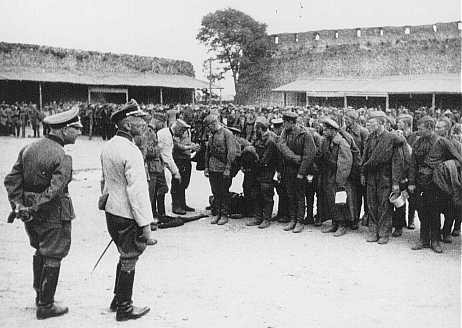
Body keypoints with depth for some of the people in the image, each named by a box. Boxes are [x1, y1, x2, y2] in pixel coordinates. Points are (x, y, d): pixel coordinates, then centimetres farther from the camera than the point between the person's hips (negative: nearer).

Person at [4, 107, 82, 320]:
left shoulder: (28, 148, 4)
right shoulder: (62, 158, -19)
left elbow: (11, 180, 3)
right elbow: (55, 190, -28)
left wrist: (17, 204, -3)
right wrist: (34, 209, -21)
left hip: (32, 215, 8)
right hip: (54, 215, -7)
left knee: (40, 251, 24)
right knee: (52, 258, 6)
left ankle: (40, 295, 37)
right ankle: (45, 306, 16)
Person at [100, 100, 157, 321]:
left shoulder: (108, 146, 6)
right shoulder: (131, 151, -22)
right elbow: (138, 191, -25)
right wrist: (146, 224, -22)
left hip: (111, 211, 9)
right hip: (128, 216, -9)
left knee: (125, 257, 23)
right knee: (129, 262, 7)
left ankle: (117, 300, 36)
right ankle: (124, 309, 21)